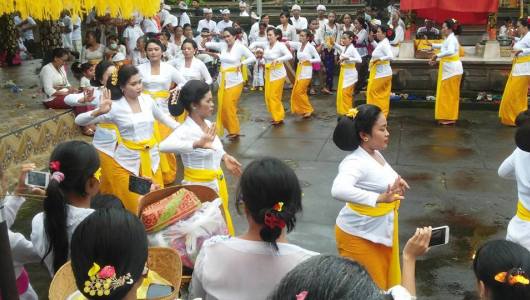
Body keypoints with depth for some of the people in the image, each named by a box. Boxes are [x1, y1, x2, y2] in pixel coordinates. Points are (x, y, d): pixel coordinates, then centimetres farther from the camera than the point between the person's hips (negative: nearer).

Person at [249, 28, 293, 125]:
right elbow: (255, 43, 16)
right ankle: (275, 117, 21)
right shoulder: (266, 44, 2)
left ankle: (279, 118, 7)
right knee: (268, 96, 8)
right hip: (268, 73, 7)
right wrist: (250, 48, -6)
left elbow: (290, 56, -27)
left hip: (278, 73, -7)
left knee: (274, 97, -6)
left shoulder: (280, 45, -15)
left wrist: (278, 60, -39)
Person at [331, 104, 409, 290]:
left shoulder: (375, 153, -1)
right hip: (359, 235, -8)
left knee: (384, 278, 24)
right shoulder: (356, 162, -29)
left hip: (381, 229, 9)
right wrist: (379, 198, -50)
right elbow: (338, 190, -48)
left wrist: (396, 183, -1)